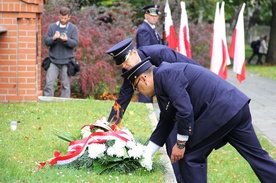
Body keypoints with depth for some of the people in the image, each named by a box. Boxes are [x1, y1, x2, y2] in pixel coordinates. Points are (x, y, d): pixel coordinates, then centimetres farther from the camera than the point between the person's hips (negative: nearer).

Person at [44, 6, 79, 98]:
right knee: (49, 83, -6)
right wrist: (53, 38, -18)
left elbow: (75, 42, -5)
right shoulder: (52, 27, 8)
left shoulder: (73, 28, 4)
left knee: (66, 85, 2)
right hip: (53, 60, 1)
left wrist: (67, 40, -25)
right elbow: (46, 41, 3)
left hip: (67, 62, -1)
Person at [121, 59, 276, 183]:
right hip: (237, 105, 10)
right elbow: (166, 123, 29)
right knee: (256, 154, 13)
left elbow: (185, 110, -17)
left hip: (221, 110, -10)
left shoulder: (164, 74, -8)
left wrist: (180, 144, -5)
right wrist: (146, 155, 31)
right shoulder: (164, 81, 23)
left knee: (189, 156, 3)